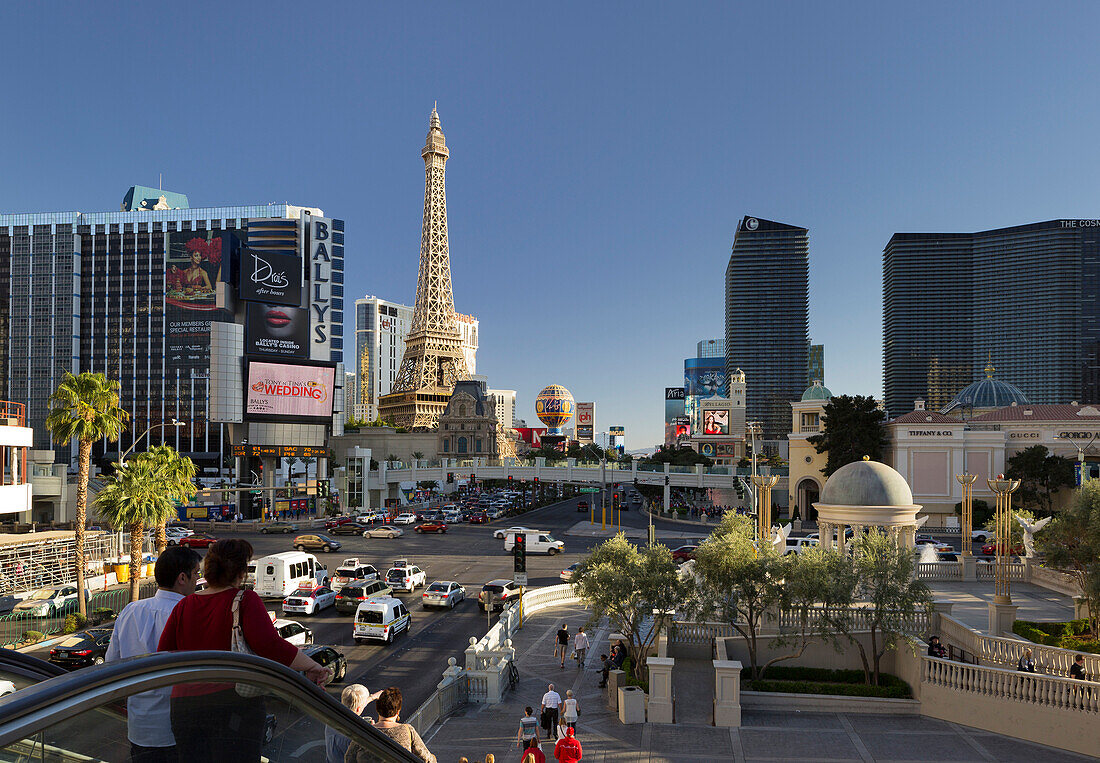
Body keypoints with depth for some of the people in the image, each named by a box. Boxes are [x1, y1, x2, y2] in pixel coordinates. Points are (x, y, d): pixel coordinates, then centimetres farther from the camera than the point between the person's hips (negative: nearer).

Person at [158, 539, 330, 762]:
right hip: (234, 705, -5)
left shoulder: (184, 607, 10)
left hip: (185, 709, 5)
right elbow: (270, 645, -18)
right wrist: (312, 667, -9)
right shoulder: (244, 600, -6)